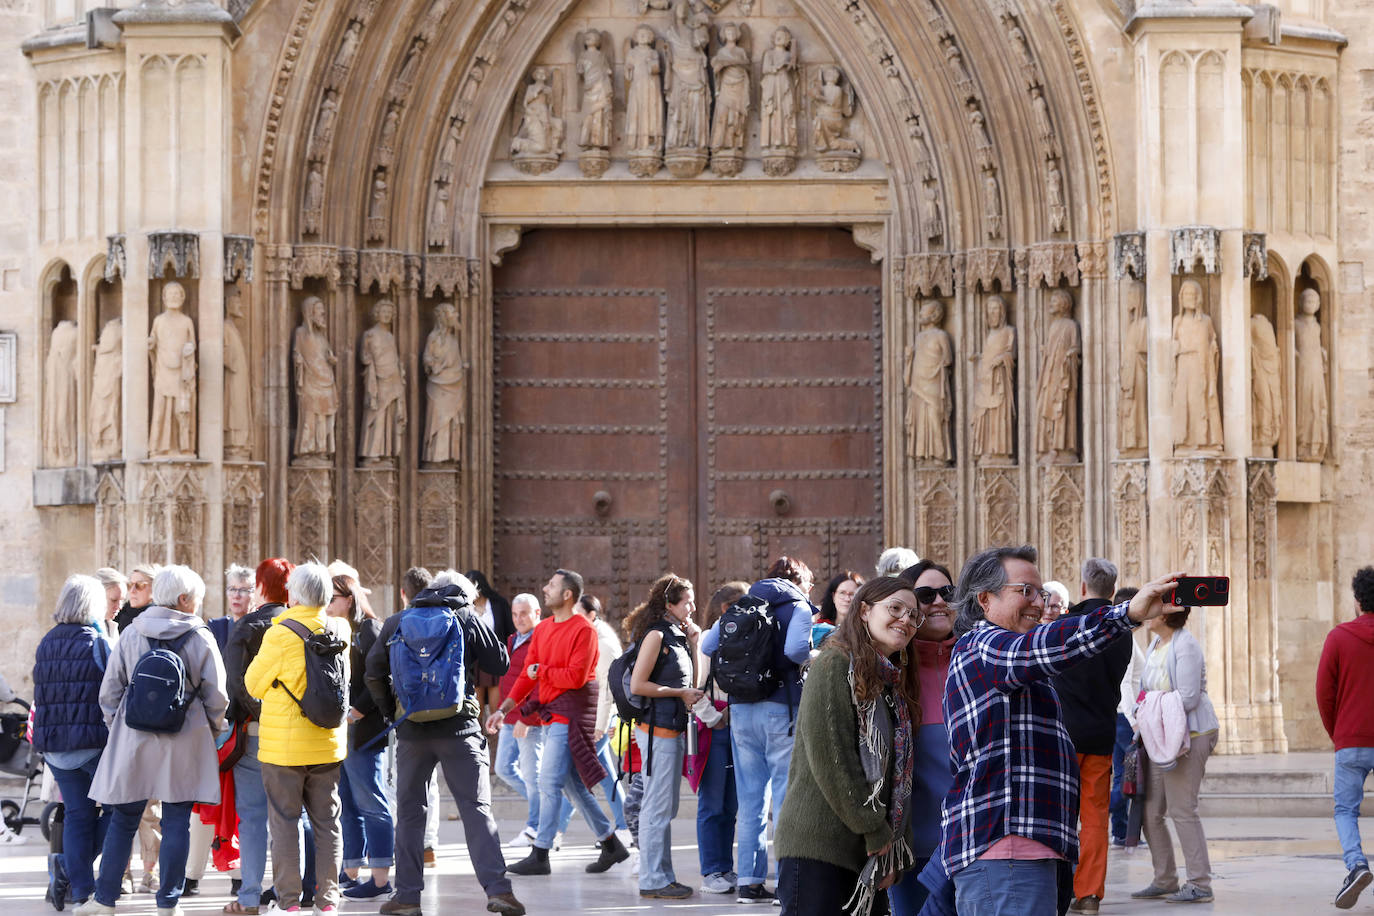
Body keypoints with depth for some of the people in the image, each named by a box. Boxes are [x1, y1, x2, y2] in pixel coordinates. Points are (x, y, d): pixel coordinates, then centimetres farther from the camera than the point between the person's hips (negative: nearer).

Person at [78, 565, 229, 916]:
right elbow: (216, 696, -2)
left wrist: (117, 727, 16)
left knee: (123, 820, 8)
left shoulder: (131, 634, 2)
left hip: (133, 742, 2)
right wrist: (212, 731, 14)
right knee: (176, 823, 4)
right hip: (184, 745, -2)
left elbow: (110, 690, 4)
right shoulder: (201, 637, -4)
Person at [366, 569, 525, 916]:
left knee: (409, 812, 11)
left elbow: (374, 673, 8)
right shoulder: (467, 620, 2)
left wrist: (391, 712, 18)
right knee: (477, 809, -1)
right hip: (459, 729, -2)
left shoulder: (396, 623, 9)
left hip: (411, 731, 2)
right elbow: (500, 664, 5)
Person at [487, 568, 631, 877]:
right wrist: (503, 709, 5)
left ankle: (540, 855, -8)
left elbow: (576, 677, -20)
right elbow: (527, 675, 13)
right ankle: (611, 845, 20)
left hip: (570, 714, -9)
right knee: (572, 785, 11)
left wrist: (541, 670, -8)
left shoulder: (583, 630, -11)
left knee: (549, 782, -10)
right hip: (550, 714, 9)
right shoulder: (543, 629, 14)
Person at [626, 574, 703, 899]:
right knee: (658, 808, -6)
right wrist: (681, 693, -12)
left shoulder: (677, 634, 16)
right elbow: (637, 685, -16)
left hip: (674, 729, 9)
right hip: (657, 728, -9)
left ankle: (662, 876, 17)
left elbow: (689, 682, 17)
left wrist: (693, 642, 10)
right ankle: (653, 880, -3)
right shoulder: (656, 635, -11)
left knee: (666, 808, 12)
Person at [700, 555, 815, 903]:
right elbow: (796, 649, -20)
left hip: (741, 708, 5)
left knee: (750, 796, 10)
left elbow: (707, 645, 7)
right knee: (786, 792, -1)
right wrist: (816, 657, 0)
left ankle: (749, 880, 11)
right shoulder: (798, 607, -2)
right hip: (781, 708, -5)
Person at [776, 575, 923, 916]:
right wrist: (877, 835, -13)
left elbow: (899, 778, 16)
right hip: (816, 848, -8)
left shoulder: (894, 682, 18)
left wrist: (894, 851, 5)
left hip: (867, 856, 8)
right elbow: (831, 760, -15)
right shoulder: (835, 665, -7)